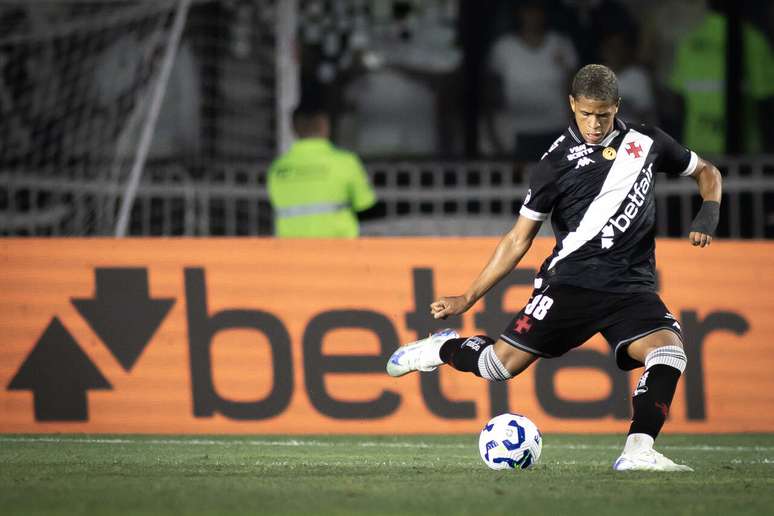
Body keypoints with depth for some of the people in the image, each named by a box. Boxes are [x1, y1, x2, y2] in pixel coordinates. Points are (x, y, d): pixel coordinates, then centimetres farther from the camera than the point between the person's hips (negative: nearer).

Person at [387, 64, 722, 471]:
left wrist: (708, 216, 2)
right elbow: (518, 240, 8)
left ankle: (638, 452, -29)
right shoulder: (558, 161, 3)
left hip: (632, 286, 2)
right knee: (502, 363, -9)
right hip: (571, 280, -2)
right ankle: (443, 349, 23)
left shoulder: (646, 142, 10)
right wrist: (467, 298, 6)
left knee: (668, 350, -27)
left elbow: (706, 173, 25)